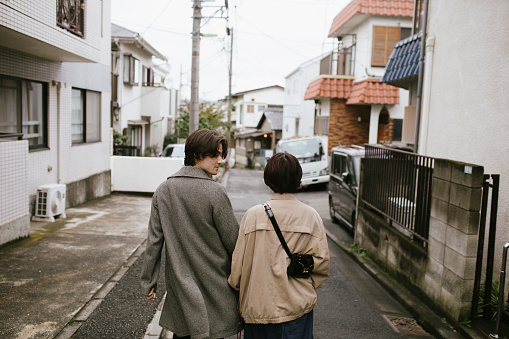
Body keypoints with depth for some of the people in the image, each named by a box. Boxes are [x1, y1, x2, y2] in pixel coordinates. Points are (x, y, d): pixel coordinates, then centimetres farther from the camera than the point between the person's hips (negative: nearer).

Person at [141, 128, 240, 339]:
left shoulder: (163, 190, 0)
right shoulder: (215, 192, -16)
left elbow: (154, 240, 3)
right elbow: (233, 241, -11)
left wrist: (149, 281, 11)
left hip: (179, 286, 5)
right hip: (213, 286, -5)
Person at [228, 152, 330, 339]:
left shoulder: (253, 215, -11)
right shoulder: (311, 216, -8)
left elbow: (239, 263, -5)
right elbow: (322, 262, -2)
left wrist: (239, 289, 14)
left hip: (258, 307, 0)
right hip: (298, 306, 0)